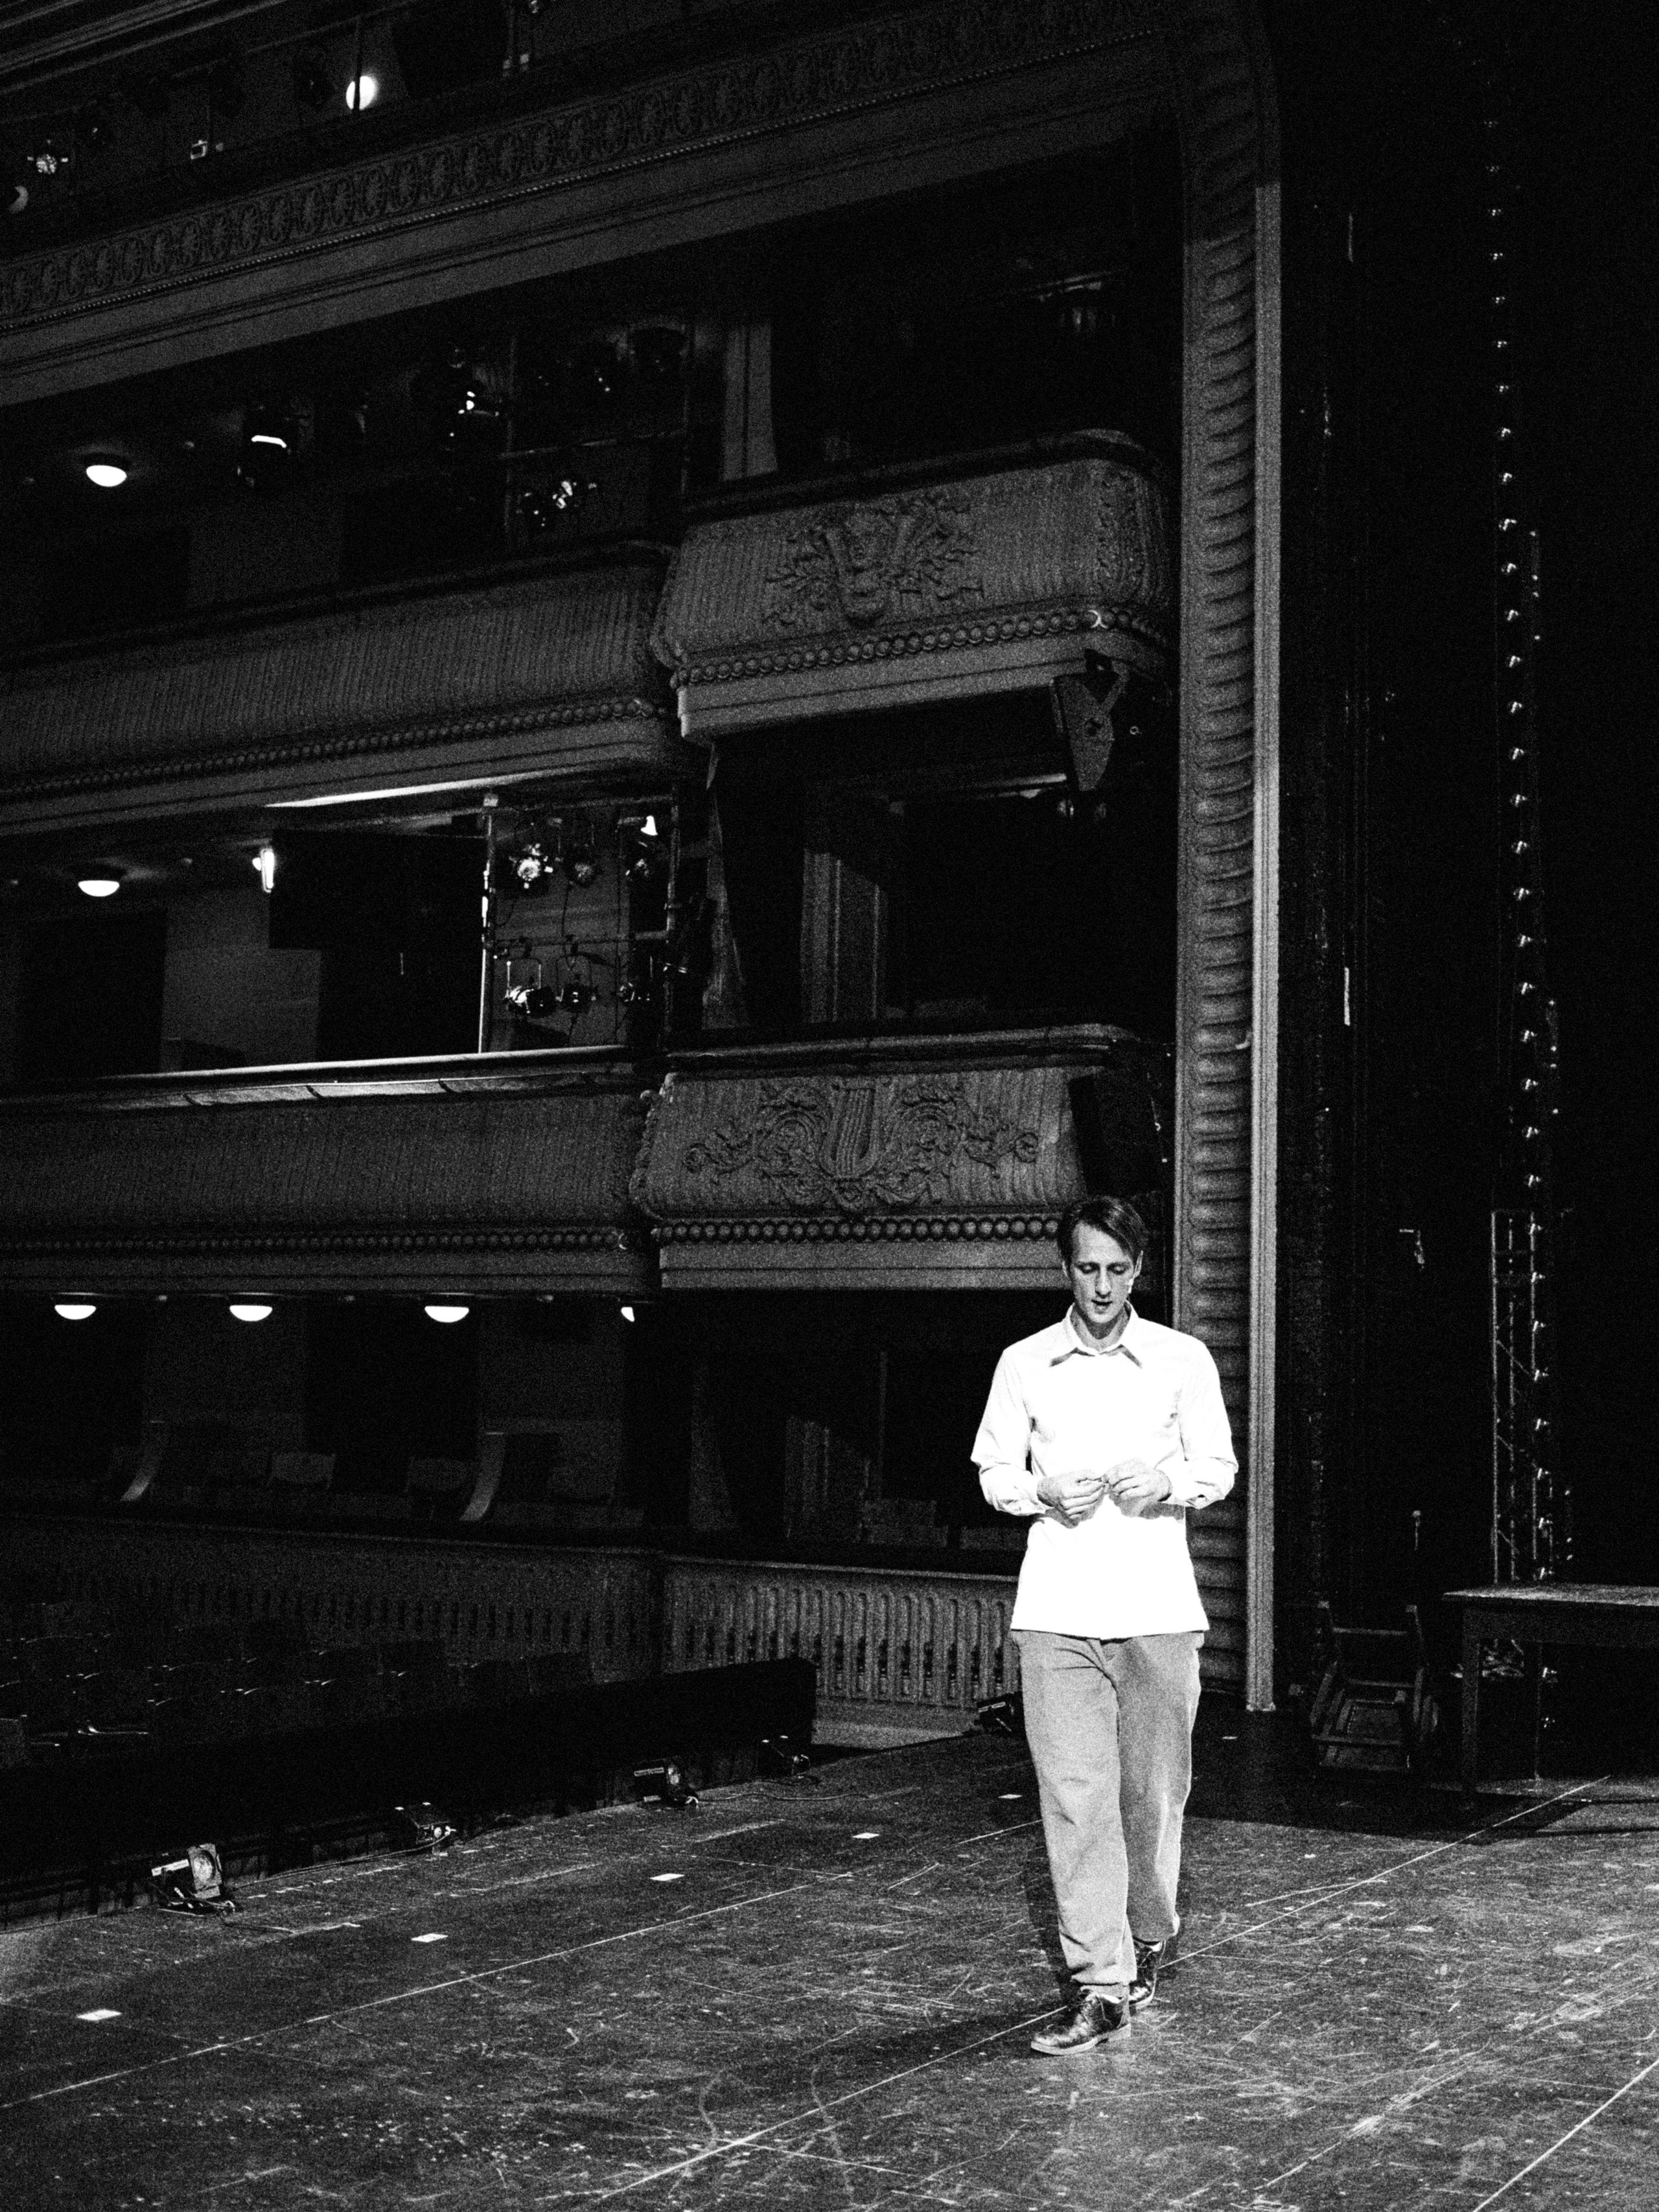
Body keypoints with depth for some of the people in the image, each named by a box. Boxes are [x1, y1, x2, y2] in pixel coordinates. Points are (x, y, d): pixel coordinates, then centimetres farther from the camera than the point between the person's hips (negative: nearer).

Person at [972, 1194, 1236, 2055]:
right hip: (1057, 1611, 0)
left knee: (1154, 1789, 7)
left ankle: (1152, 1937, 33)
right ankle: (1102, 1985, 1)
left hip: (1157, 1608, 0)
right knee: (1074, 1795, -4)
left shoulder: (1184, 1360, 4)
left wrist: (1168, 1483, -12)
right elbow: (993, 1473, 10)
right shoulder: (1023, 1364, 5)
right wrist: (1044, 1490, -10)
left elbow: (1219, 1467, 8)